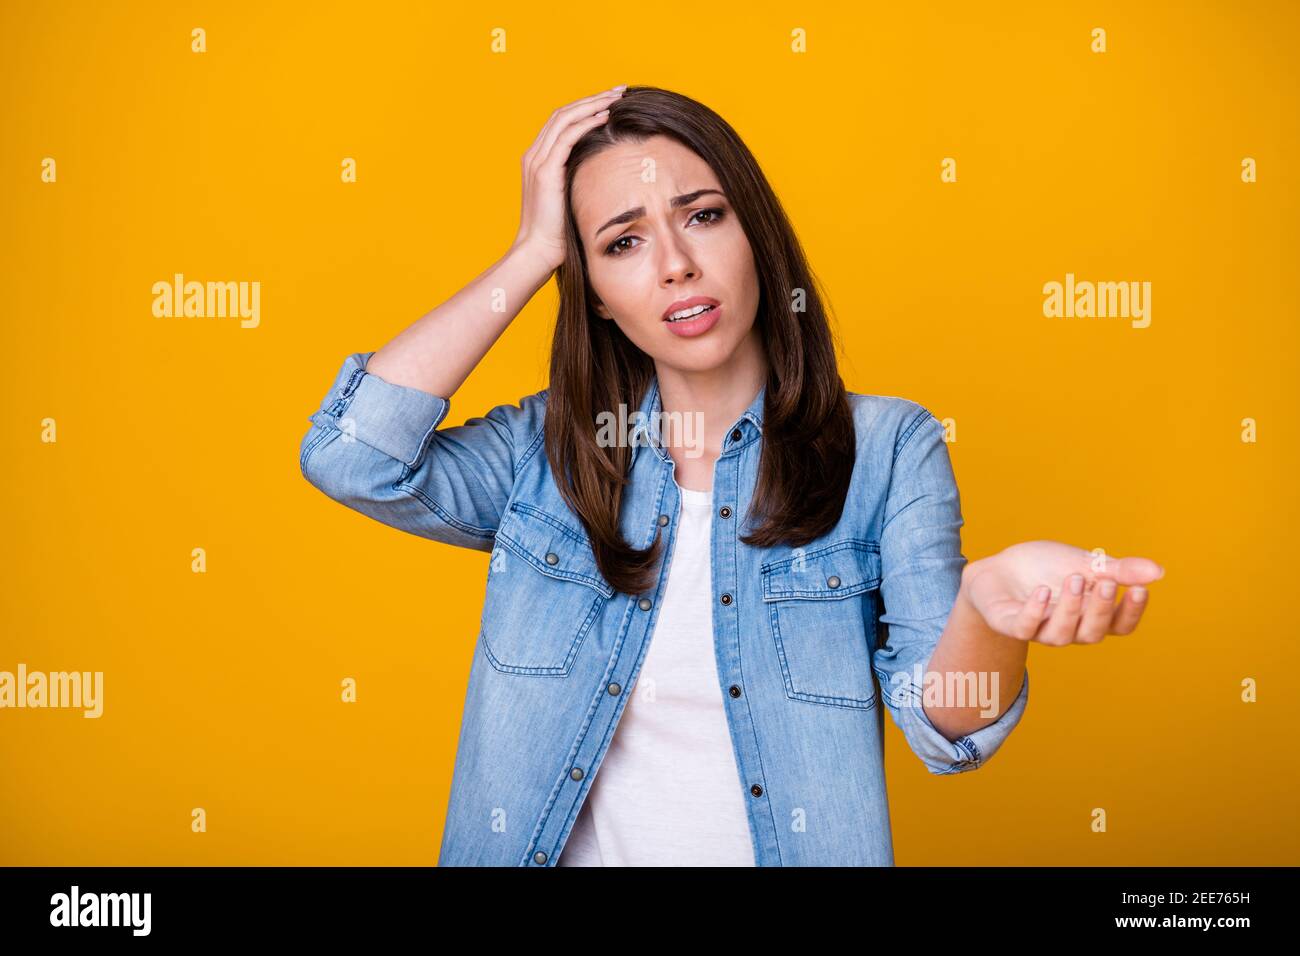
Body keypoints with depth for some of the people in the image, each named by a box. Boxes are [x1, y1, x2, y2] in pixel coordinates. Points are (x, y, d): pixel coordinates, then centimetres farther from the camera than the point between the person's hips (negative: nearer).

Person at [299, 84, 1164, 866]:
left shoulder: (887, 449, -3)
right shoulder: (547, 450, 1)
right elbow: (353, 458, -13)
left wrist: (989, 604, -32)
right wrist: (532, 253, -9)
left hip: (794, 850, -1)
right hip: (580, 849, 2)